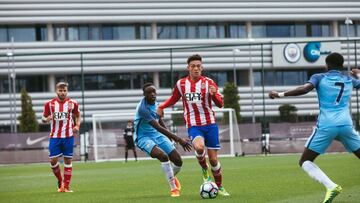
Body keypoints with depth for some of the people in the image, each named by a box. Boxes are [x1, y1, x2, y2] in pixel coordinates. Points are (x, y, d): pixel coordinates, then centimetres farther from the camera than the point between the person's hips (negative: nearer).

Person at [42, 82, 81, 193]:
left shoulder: (72, 104, 0)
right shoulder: (49, 104, 1)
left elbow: (78, 116, 14)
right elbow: (43, 119, 9)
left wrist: (77, 126, -5)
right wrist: (47, 119, -15)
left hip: (68, 136, -1)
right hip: (54, 136, 1)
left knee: (67, 160, 1)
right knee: (53, 160, -5)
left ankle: (66, 186, 7)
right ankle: (60, 181, 20)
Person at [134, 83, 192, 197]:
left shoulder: (156, 103, -1)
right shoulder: (143, 108, -28)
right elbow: (158, 127, -33)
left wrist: (170, 135, 27)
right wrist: (178, 139, -36)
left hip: (157, 135, 7)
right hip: (144, 137, -7)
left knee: (178, 161, 1)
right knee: (163, 156, -33)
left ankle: (172, 177, 37)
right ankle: (174, 188, -18)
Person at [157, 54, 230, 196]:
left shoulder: (208, 83, -2)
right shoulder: (181, 84, 4)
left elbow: (220, 104, -10)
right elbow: (174, 99, 23)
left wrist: (213, 94, -29)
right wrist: (162, 106, 11)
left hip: (210, 124, 0)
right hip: (193, 126, 0)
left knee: (213, 159, 1)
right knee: (199, 147, -31)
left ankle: (220, 187, 22)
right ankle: (204, 169, 0)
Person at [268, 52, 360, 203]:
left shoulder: (319, 78, 8)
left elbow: (305, 89, -11)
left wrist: (280, 94, -10)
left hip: (326, 126, -3)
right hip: (346, 125, 3)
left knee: (305, 162, 7)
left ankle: (331, 186, -16)